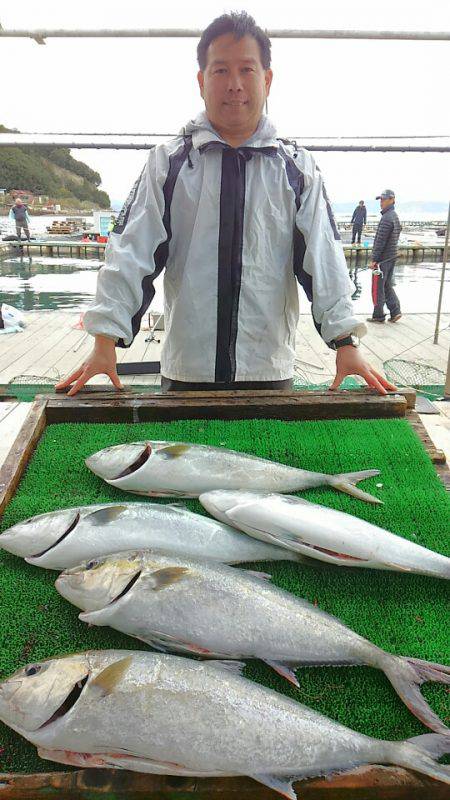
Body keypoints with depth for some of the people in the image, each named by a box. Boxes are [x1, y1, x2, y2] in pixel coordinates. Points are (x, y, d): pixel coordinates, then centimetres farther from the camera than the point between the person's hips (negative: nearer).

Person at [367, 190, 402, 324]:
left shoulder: (386, 218, -18)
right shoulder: (395, 216, 13)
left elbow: (380, 241, -21)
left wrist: (374, 259, -17)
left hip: (382, 259, -9)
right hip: (391, 257, 9)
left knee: (377, 289, 0)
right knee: (387, 286, 15)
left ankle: (378, 316, 8)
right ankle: (395, 312, 13)